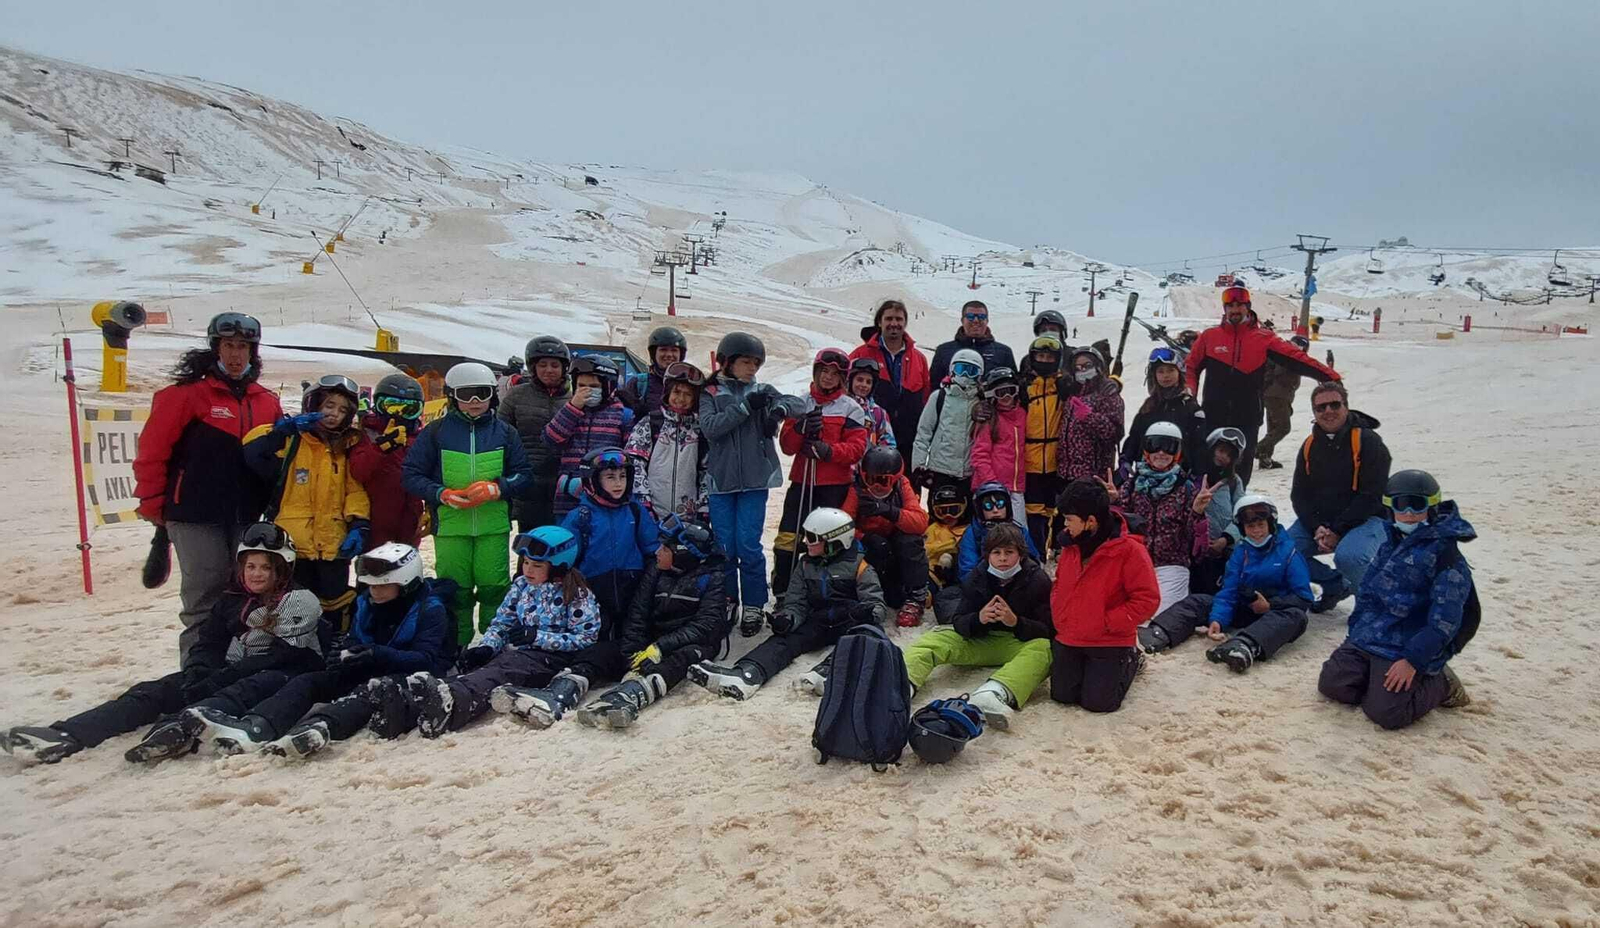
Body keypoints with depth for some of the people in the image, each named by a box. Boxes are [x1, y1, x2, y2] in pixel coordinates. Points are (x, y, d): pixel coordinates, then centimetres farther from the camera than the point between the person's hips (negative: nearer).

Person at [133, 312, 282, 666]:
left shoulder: (267, 401, 10)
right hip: (197, 517, -5)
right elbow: (152, 450, -5)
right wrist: (152, 506, -3)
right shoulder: (189, 394, -5)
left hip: (247, 518, 5)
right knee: (204, 601, 0)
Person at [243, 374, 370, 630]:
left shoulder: (349, 446, 8)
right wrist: (284, 428, -20)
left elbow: (356, 489, 4)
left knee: (334, 605, 10)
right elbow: (252, 453, -15)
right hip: (293, 541, -2)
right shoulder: (292, 439, -2)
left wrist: (358, 524, -7)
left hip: (334, 543, 2)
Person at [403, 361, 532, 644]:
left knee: (494, 588, 0)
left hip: (494, 526, 1)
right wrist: (442, 494, -12)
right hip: (449, 525, 0)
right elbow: (411, 475, 4)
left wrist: (496, 489, -11)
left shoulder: (504, 432, 10)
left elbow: (523, 475, 8)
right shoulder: (436, 431, 6)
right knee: (454, 591, 3)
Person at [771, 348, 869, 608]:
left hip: (835, 484, -2)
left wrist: (829, 450, -20)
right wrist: (800, 429, -15)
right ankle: (783, 594, 10)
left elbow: (857, 447, -5)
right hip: (802, 480, 2)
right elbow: (786, 445, 5)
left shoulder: (850, 408, 1)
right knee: (787, 536, -2)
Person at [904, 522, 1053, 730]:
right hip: (981, 640, 3)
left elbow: (1048, 631, -14)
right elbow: (959, 624, -5)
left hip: (1022, 642, -3)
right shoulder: (976, 578, -2)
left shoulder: (1038, 580, -9)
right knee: (935, 638, -17)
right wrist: (978, 619, -30)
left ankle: (998, 693, -67)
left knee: (1043, 648, -37)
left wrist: (1015, 622, -34)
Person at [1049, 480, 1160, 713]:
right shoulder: (1071, 546, 1)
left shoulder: (1130, 550, -18)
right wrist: (1060, 619, 3)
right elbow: (1059, 585, 17)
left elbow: (1147, 599, -17)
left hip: (1110, 643, -5)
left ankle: (1130, 661, 21)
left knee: (1097, 701, -5)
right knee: (1062, 695, 4)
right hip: (1068, 640, 5)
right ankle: (1089, 666, 32)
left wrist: (1108, 623, -20)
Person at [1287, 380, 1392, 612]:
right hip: (1318, 520, 6)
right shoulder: (1310, 445, 7)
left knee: (1347, 557, -35)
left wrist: (1337, 531, -20)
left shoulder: (1368, 441, -10)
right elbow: (1299, 494, 5)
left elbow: (1371, 496, -15)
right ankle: (1335, 584, 9)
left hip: (1364, 520, -6)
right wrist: (1316, 528, -13)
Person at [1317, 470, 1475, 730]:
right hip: (1365, 639, 7)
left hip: (1405, 650, -7)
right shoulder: (1390, 545, 12)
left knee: (1385, 712, -18)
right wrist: (1355, 632, 11)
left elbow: (1444, 619, -17)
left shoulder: (1445, 554, -12)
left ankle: (1439, 684, 7)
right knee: (1331, 684, -5)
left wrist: (1413, 660, -20)